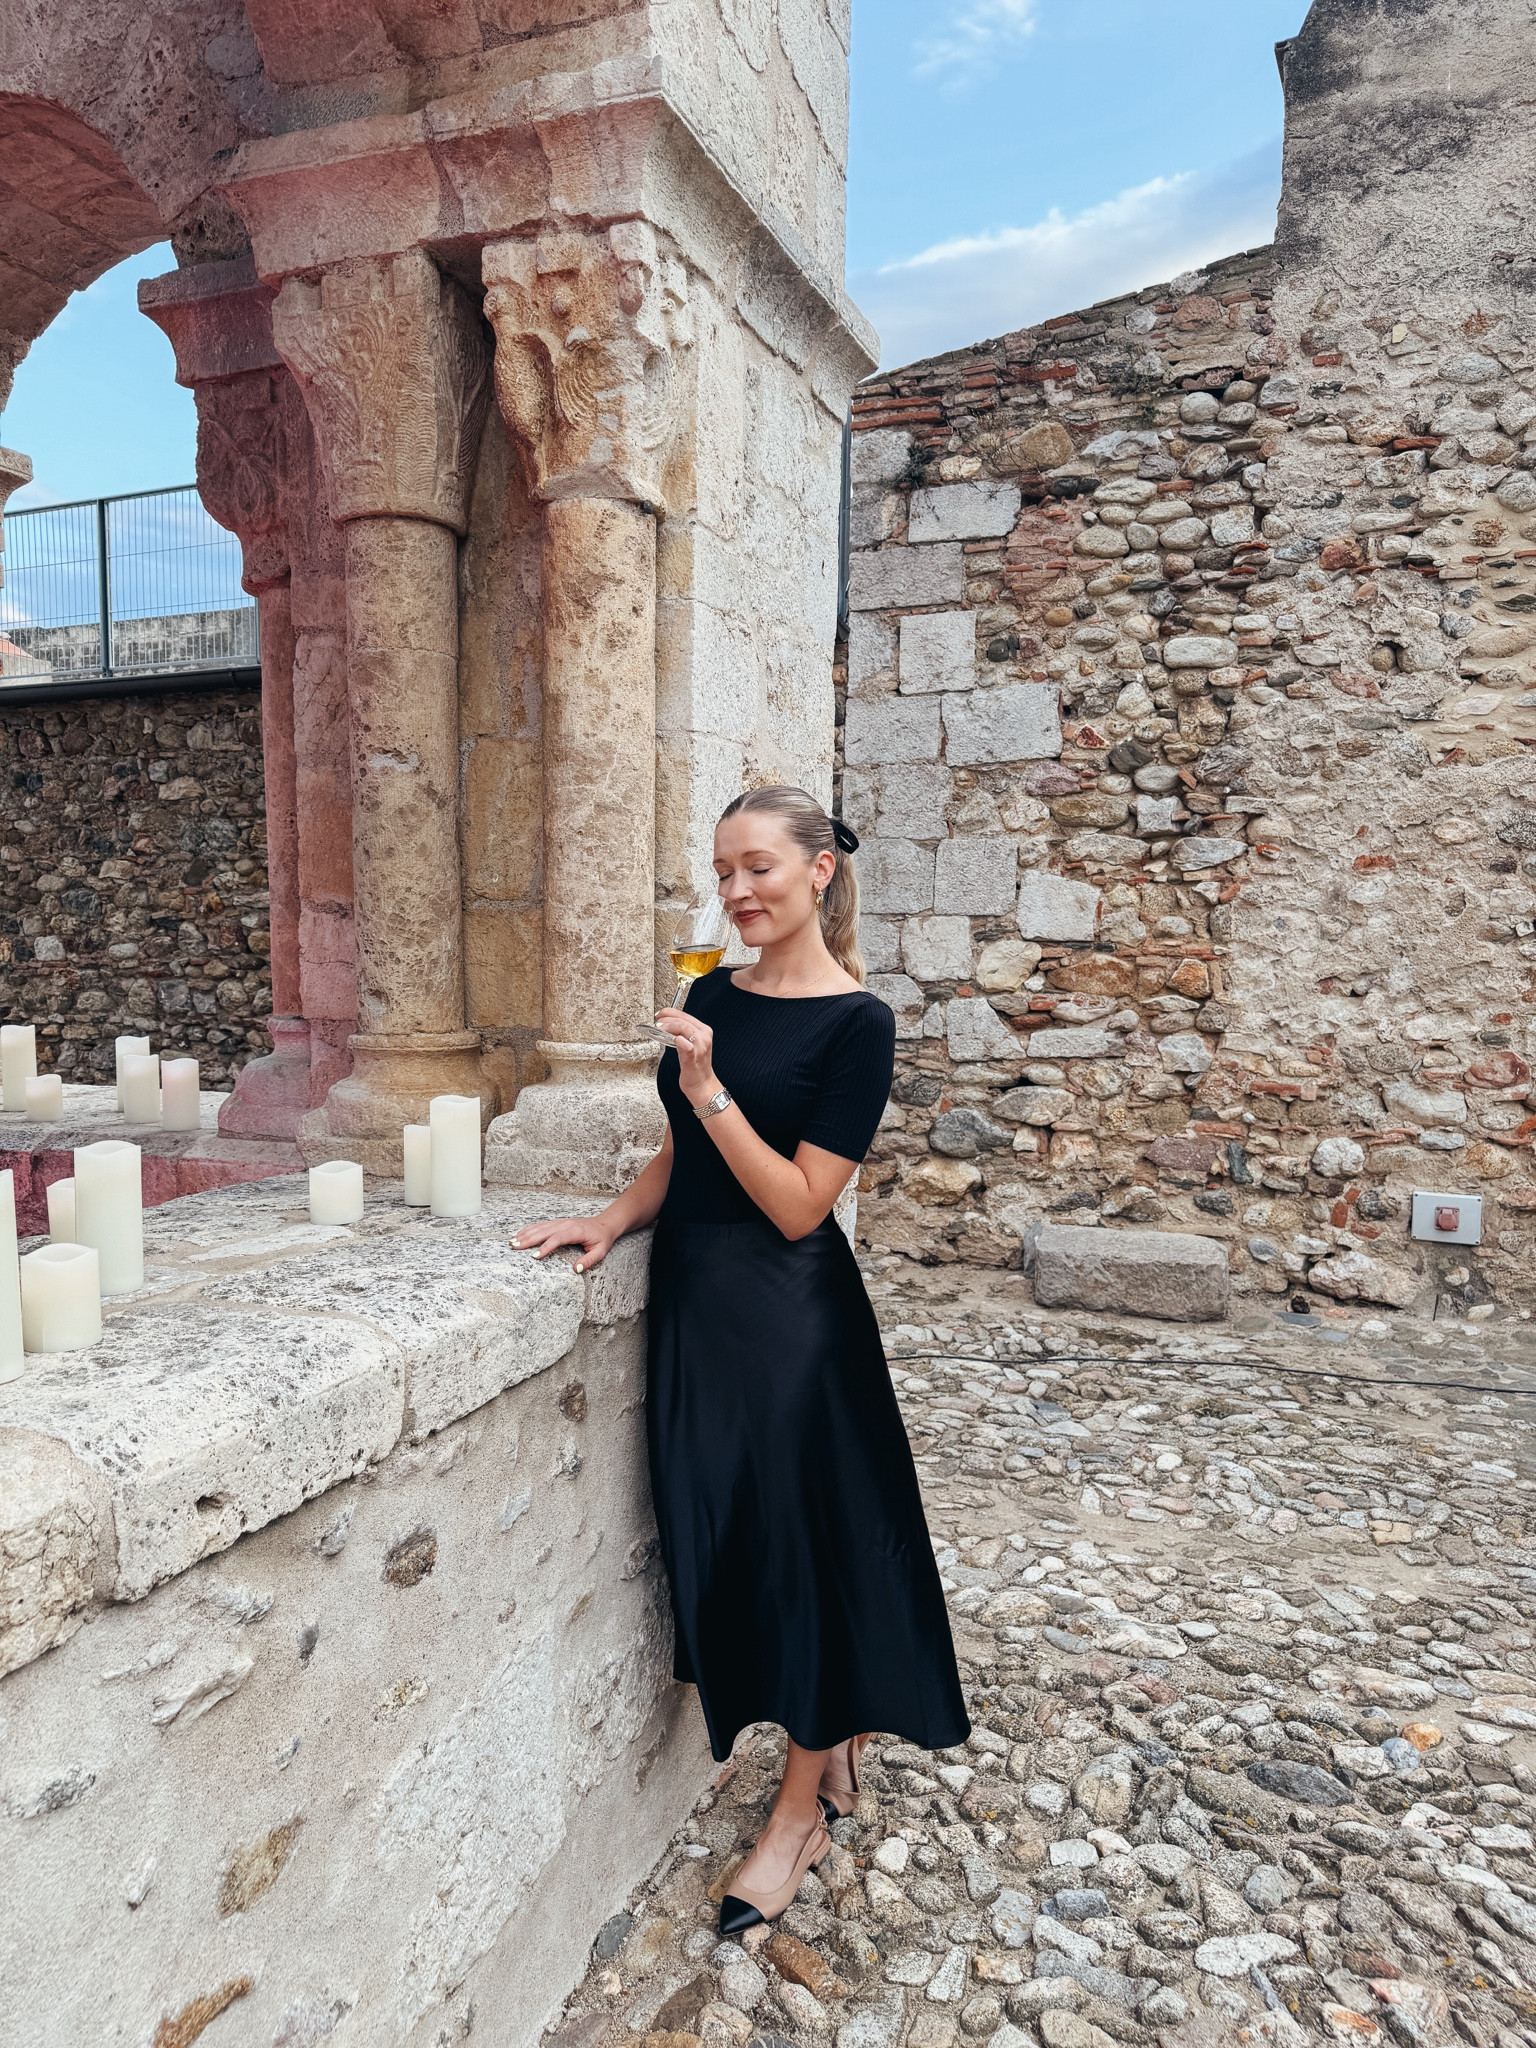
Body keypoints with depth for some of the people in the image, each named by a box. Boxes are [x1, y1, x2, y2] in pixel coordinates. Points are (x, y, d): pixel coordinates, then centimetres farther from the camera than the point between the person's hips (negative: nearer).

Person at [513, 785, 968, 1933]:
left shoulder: (855, 1022, -13)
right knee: (723, 1532, 16)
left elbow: (799, 1205, -16)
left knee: (799, 1534, 7)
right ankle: (835, 1745, 41)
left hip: (786, 1310, -7)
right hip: (694, 1297, 7)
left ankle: (803, 1805, 30)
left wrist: (711, 1088, -23)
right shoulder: (715, 995, 8)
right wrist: (616, 1218, -1)